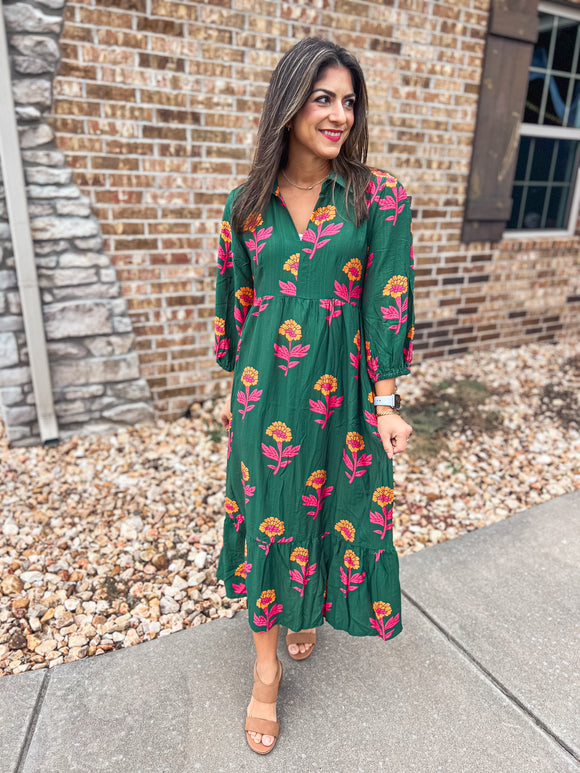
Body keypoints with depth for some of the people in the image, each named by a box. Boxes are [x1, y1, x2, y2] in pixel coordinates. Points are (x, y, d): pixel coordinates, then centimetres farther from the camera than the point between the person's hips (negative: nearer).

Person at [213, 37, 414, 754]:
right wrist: (235, 388, 11)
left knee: (333, 507, 14)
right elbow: (236, 301, 8)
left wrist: (385, 404, -7)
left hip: (341, 390, 0)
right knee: (267, 513, 8)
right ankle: (266, 667, 29)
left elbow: (387, 302, -5)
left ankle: (311, 611, 47)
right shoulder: (247, 203, 2)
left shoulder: (379, 198, -3)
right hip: (265, 386, 1)